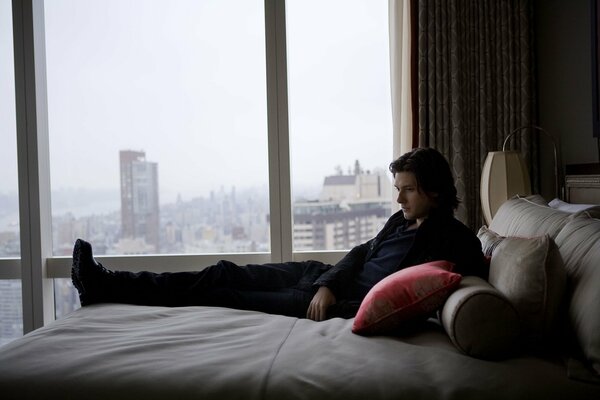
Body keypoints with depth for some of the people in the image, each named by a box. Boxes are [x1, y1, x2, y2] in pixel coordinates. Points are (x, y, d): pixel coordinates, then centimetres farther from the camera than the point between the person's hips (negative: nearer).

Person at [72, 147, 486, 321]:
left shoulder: (458, 242, -12)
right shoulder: (403, 219, 12)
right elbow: (361, 252, 12)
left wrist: (340, 305, -24)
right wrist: (328, 284, -8)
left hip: (354, 302, -8)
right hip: (329, 279, 8)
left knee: (227, 297, -8)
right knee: (226, 273, -2)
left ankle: (107, 287, 3)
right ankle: (108, 284, 3)